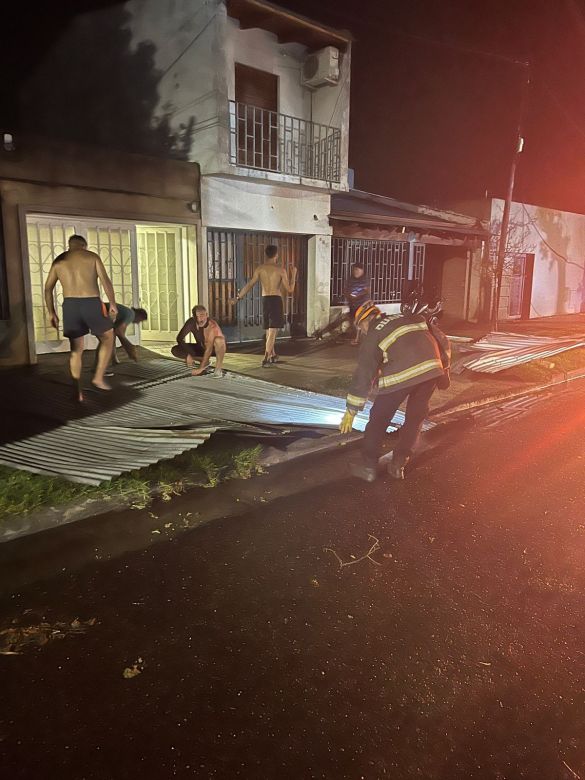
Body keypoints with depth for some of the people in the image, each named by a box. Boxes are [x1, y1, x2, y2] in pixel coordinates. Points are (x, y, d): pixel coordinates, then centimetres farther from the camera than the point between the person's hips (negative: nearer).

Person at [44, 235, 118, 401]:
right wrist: (113, 303, 0)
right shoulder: (92, 256, 6)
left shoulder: (59, 261, 15)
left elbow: (48, 288, 13)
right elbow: (105, 281, -6)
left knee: (76, 349, 12)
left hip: (70, 306, 3)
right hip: (91, 304, -3)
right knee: (107, 338, 19)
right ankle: (98, 377, 11)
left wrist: (52, 313, 17)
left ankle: (78, 391, 8)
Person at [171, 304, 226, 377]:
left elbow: (209, 349, -37)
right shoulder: (191, 322, -22)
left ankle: (218, 369, -21)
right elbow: (180, 338, -17)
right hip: (202, 347, 5)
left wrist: (201, 368, -38)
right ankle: (205, 361, 1)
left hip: (216, 349, -5)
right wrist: (188, 355, -30)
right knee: (175, 350, -13)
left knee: (219, 339, -41)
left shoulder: (212, 326, -35)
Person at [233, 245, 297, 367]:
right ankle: (266, 359, -17)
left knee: (268, 330, 18)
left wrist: (238, 297, 6)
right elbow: (290, 290, -3)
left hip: (265, 300, 4)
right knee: (273, 331, -7)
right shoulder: (281, 270, -5)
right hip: (276, 300, -4)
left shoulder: (260, 269, 3)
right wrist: (293, 275, 10)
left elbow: (249, 285, -2)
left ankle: (273, 355, 31)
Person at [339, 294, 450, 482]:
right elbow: (441, 340, 23)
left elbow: (364, 374, 6)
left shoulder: (373, 336, 10)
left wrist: (351, 410, 9)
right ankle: (398, 465, 23)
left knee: (379, 418, 12)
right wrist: (444, 366, 31)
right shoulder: (410, 318, 25)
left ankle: (368, 466, 19)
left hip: (400, 376, -5)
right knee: (415, 417, 21)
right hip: (432, 370, 5)